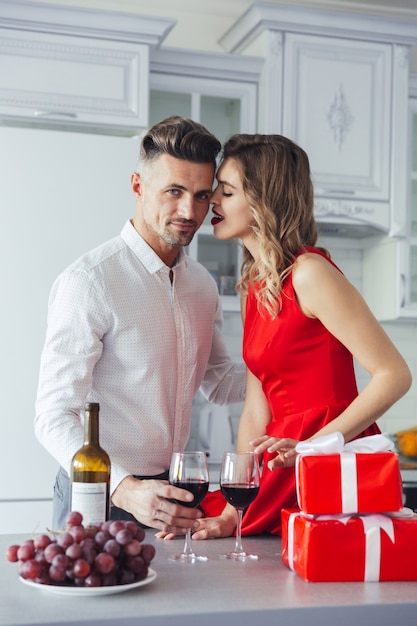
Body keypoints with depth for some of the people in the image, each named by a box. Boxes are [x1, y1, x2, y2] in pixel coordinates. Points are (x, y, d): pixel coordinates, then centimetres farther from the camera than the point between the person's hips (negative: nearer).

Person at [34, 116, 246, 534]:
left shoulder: (202, 284, 7)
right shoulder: (90, 280, -17)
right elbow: (54, 417, -20)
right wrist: (125, 489, -34)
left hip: (173, 497, 6)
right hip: (102, 499, -6)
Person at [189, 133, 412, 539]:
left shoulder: (309, 273, -13)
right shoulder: (254, 286, 11)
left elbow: (394, 375, -15)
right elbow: (256, 412, 8)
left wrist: (312, 446, -20)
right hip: (283, 474, 7)